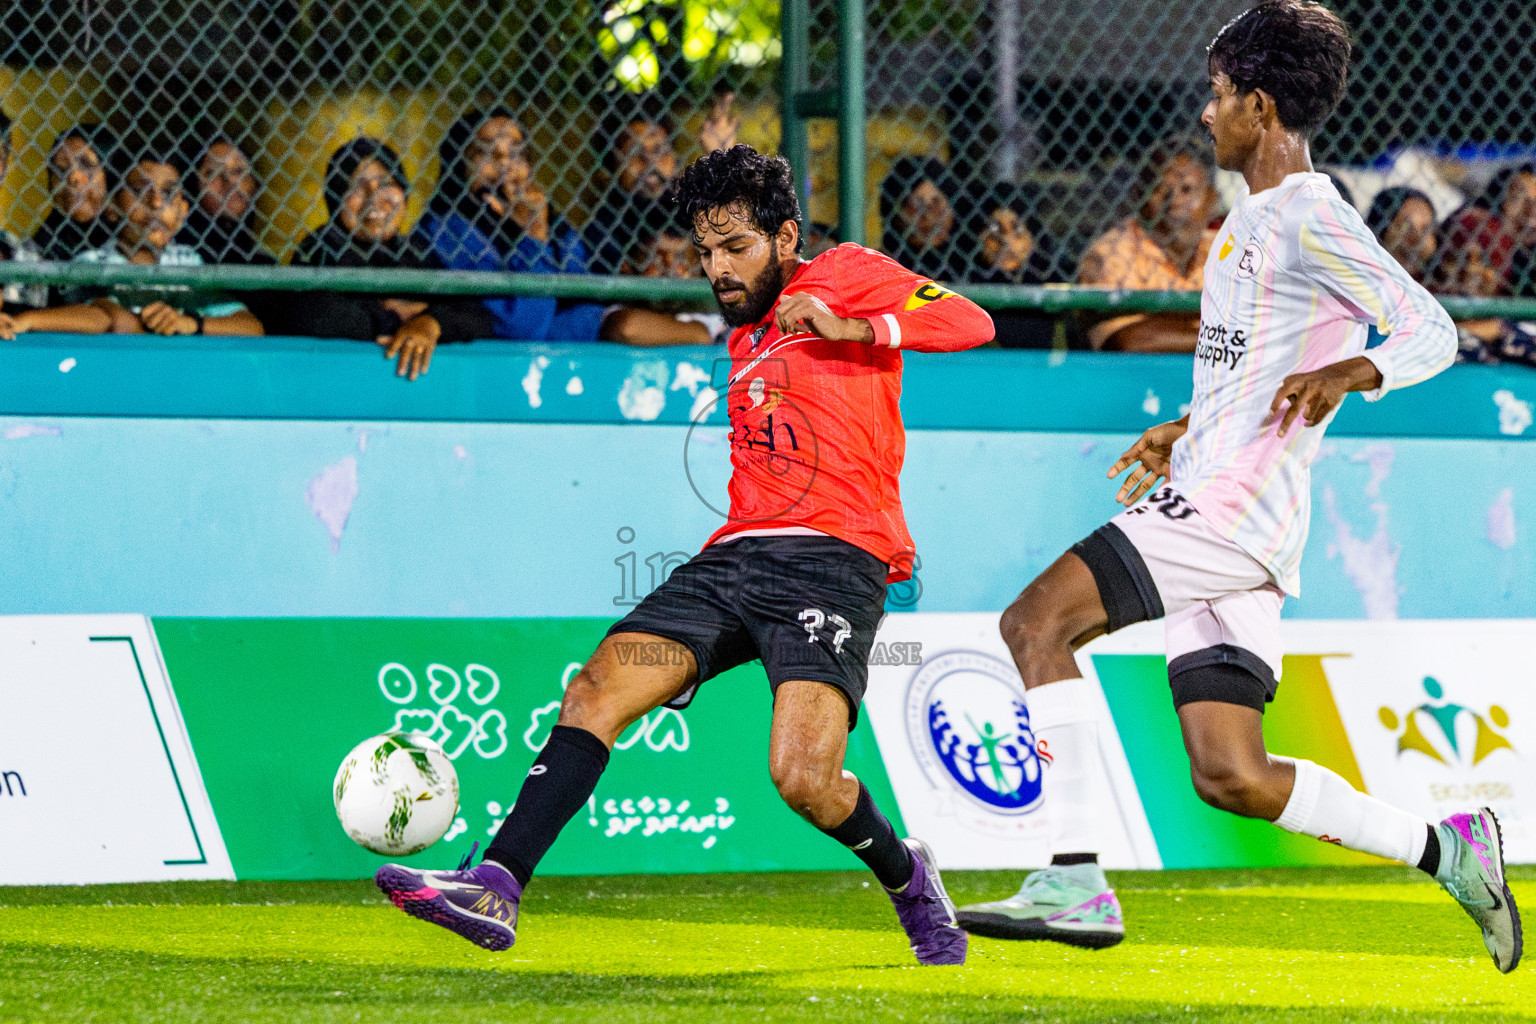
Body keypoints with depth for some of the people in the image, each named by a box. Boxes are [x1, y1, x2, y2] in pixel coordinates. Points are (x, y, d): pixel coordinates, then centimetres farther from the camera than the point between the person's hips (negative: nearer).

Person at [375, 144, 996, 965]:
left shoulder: (844, 275, 6)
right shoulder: (745, 334, 27)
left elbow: (970, 324, -6)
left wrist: (850, 327, -16)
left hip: (834, 559, -7)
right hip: (735, 554, 7)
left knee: (803, 778, -23)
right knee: (596, 690, -13)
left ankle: (906, 877, 7)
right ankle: (496, 886, -19)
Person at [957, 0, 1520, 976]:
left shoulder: (1309, 215, -9)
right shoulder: (1254, 217, 22)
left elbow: (1432, 331, -15)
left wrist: (1348, 373, -32)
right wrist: (1188, 431, 31)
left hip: (1232, 503, -10)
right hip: (1212, 502, 10)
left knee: (1035, 622, -18)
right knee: (1231, 777, 3)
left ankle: (1077, 879, -21)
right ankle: (1445, 848, 9)